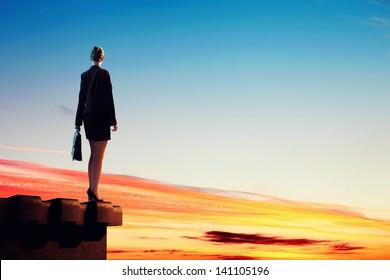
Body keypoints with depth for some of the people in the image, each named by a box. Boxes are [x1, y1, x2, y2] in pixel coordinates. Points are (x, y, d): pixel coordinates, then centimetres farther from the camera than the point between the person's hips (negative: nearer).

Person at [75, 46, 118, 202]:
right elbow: (108, 98, -12)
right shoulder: (104, 73, -9)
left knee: (93, 155, 13)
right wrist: (113, 120, -8)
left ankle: (91, 189, 14)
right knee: (99, 156, -6)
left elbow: (81, 99, 11)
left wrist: (79, 122, 16)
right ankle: (93, 190, -9)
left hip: (88, 117, 6)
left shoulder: (85, 75, 9)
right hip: (101, 118, -6)